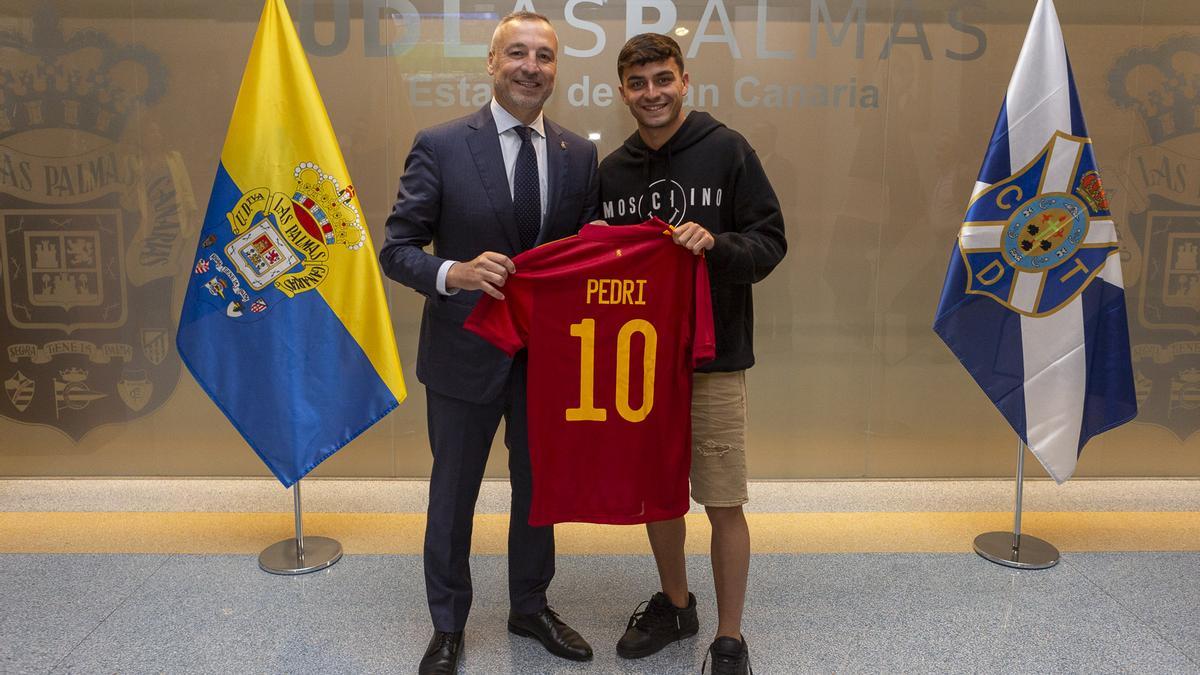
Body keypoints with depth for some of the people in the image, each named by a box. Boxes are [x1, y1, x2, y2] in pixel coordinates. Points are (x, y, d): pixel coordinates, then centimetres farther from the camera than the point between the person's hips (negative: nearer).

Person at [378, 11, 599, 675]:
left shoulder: (579, 155, 1)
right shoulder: (440, 146, -9)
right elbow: (396, 248, -9)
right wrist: (453, 273, -28)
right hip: (466, 352, -3)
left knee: (539, 489, 18)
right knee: (453, 494, 13)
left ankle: (530, 607, 42)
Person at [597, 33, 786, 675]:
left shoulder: (726, 149, -5)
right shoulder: (612, 170, 9)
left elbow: (770, 242, -7)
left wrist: (715, 244, -24)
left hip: (713, 359, -4)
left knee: (723, 503, 1)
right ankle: (675, 605, 38)